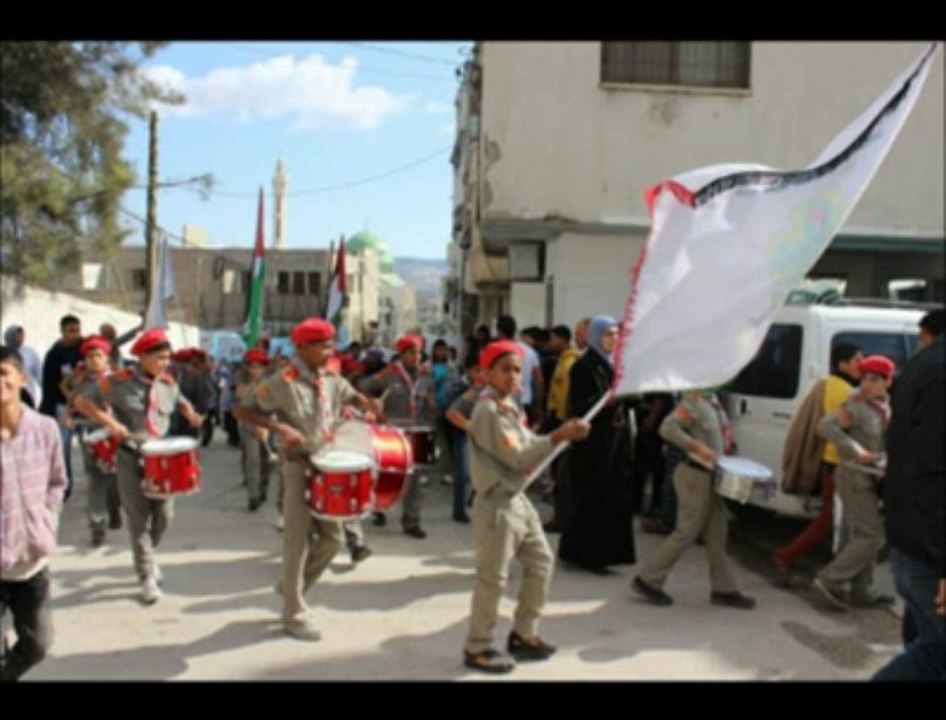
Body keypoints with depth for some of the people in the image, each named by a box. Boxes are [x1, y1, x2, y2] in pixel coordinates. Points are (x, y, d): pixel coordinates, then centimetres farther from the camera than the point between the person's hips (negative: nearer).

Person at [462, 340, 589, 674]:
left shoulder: (510, 407, 13)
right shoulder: (488, 410, -18)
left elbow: (528, 446, 14)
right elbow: (518, 458, -21)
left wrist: (564, 433, 1)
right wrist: (558, 436, -24)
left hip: (518, 499, 10)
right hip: (497, 505, -10)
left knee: (541, 561, 16)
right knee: (492, 578, -2)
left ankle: (523, 634, 30)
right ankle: (477, 648, 14)